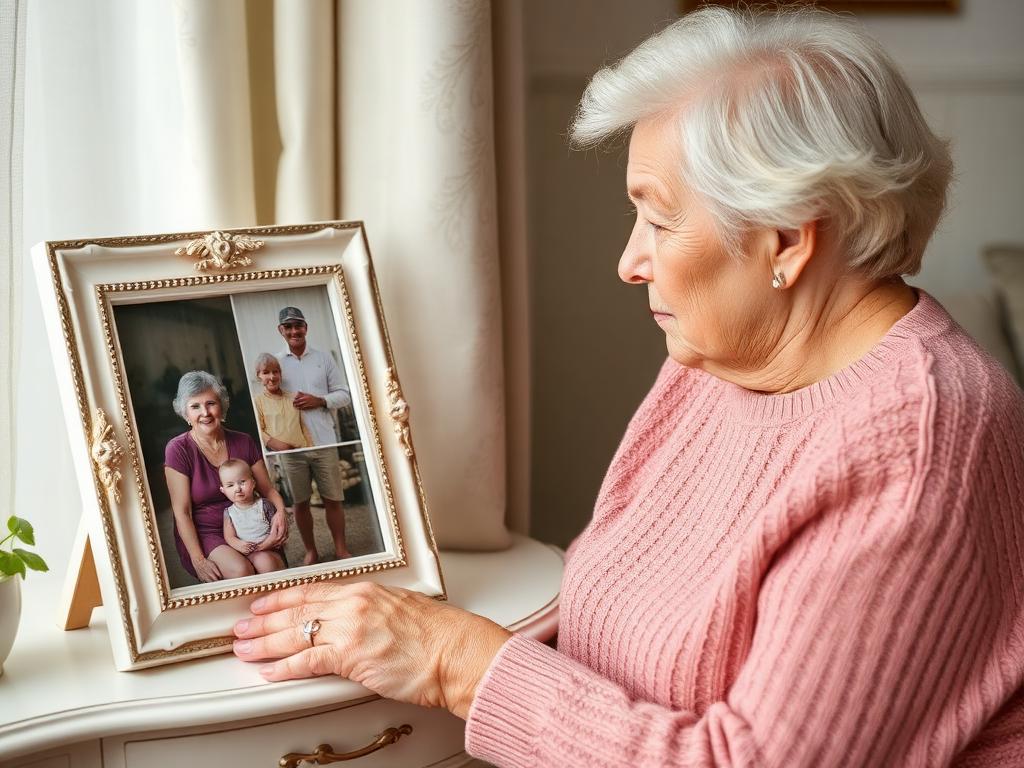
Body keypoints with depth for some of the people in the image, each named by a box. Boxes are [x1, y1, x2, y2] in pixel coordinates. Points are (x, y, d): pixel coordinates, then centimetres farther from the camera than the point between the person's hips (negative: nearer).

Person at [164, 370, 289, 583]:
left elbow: (268, 489, 10)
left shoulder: (243, 443, 4)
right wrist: (198, 560, -20)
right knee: (240, 570, -31)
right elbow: (182, 512, -11)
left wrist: (280, 512, -13)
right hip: (202, 535, -3)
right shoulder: (178, 450, -8)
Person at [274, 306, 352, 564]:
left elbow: (344, 394, 6)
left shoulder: (323, 358, 5)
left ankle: (341, 549, 17)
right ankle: (310, 550, 23)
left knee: (332, 499, 5)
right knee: (300, 502, 9)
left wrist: (319, 401, -11)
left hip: (323, 442, 0)